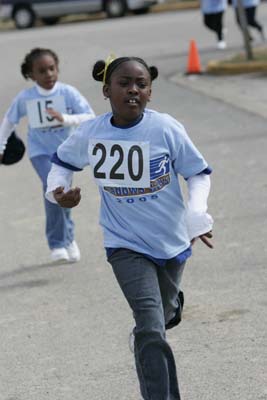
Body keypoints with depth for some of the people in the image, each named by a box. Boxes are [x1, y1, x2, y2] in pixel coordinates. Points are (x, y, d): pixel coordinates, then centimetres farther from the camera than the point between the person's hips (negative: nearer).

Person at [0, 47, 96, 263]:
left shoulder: (68, 93, -16)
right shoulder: (24, 98, -12)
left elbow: (91, 117, -21)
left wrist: (65, 119, -35)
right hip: (40, 151, -1)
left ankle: (66, 239, 32)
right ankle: (58, 243, -6)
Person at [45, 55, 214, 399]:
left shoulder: (166, 128, -15)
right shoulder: (90, 133, -9)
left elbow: (199, 174, -4)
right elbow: (62, 161, 12)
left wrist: (196, 214, -21)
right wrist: (57, 190, -9)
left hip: (172, 241, 1)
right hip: (126, 245, -1)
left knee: (159, 318, 23)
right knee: (151, 331, -17)